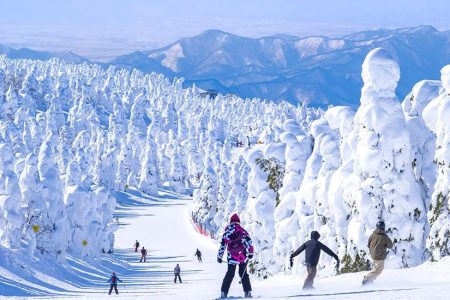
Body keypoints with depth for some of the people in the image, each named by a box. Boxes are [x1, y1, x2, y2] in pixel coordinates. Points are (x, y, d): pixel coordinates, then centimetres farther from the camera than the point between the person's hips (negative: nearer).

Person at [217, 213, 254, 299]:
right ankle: (248, 292, 4)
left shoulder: (226, 232, 7)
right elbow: (248, 240, -10)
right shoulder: (241, 230, 1)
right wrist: (250, 252, -9)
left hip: (232, 257, 1)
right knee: (243, 274, 12)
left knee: (230, 274, 14)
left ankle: (223, 293, 8)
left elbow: (222, 245, 10)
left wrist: (219, 257, 17)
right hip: (243, 256, -1)